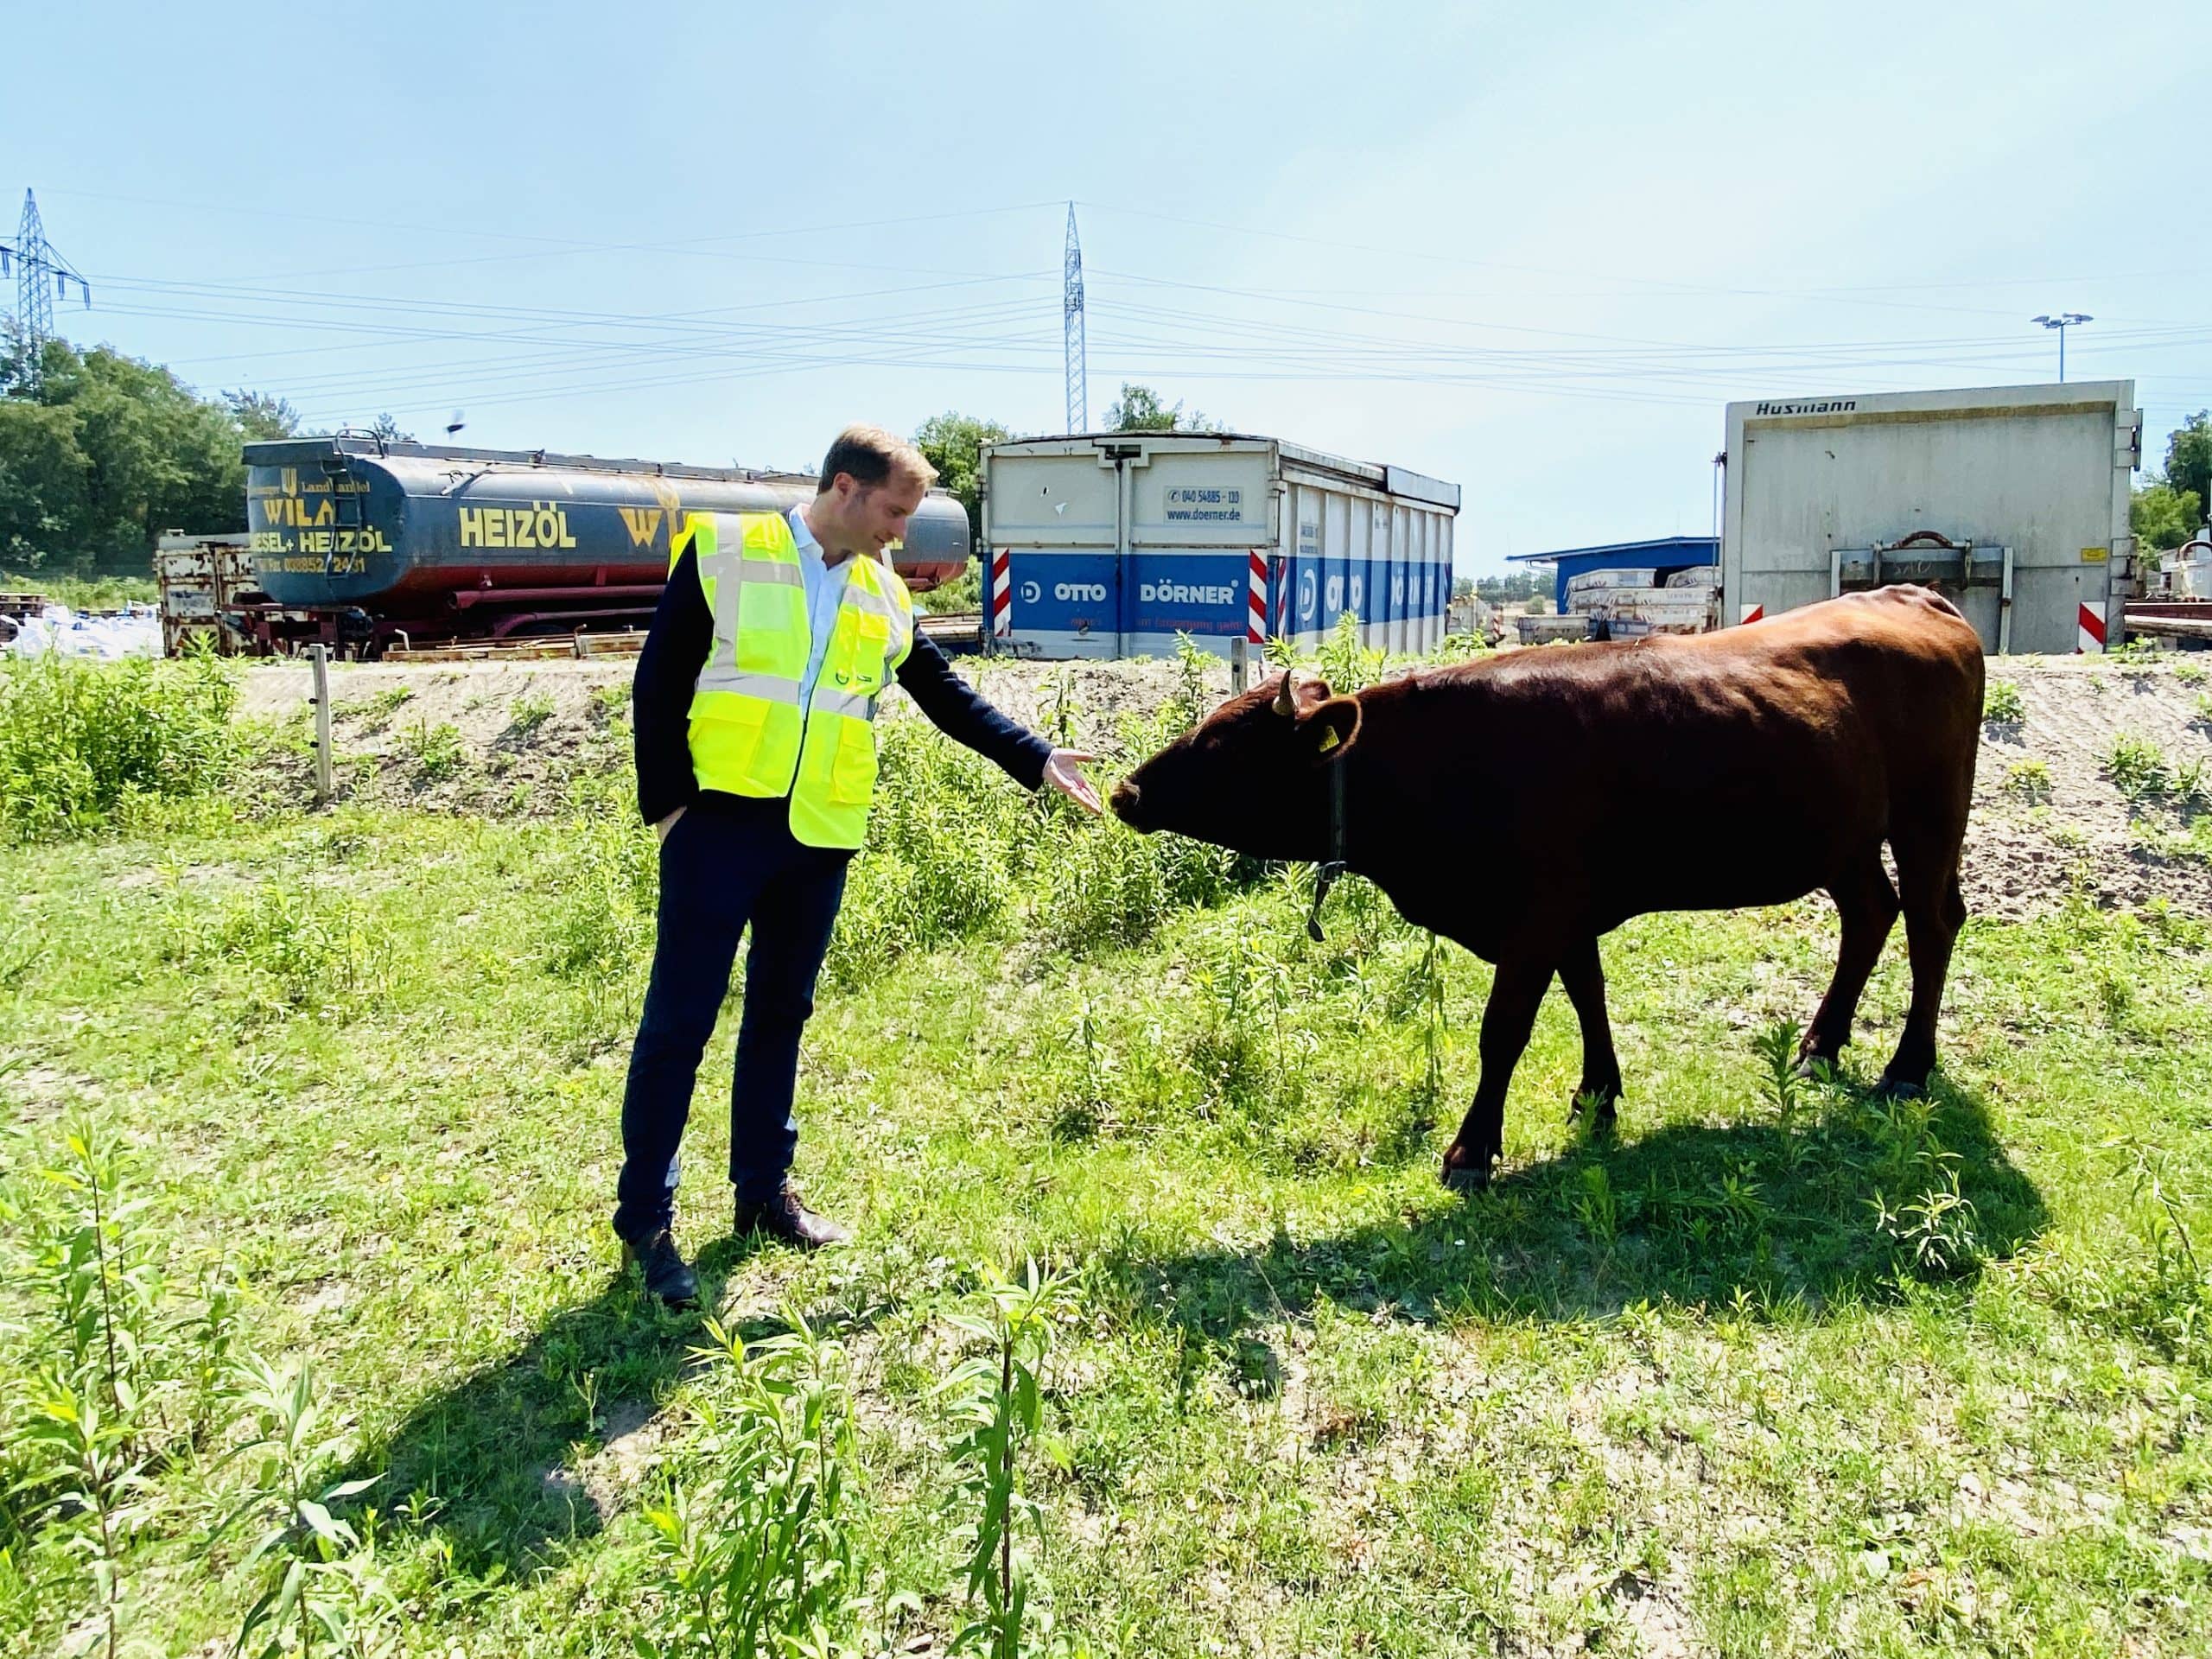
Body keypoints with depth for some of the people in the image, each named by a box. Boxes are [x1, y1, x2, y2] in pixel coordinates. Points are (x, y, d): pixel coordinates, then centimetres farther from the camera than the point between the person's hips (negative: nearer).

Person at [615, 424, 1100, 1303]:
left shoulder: (885, 596, 10)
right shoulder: (722, 551, -3)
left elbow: (949, 697, 15)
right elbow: (659, 682, -4)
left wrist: (1036, 759, 9)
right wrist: (667, 801, -9)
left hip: (821, 838, 5)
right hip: (720, 823, -5)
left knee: (781, 1013, 14)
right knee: (679, 1020, -1)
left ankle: (764, 1189, 28)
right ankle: (646, 1220, 11)